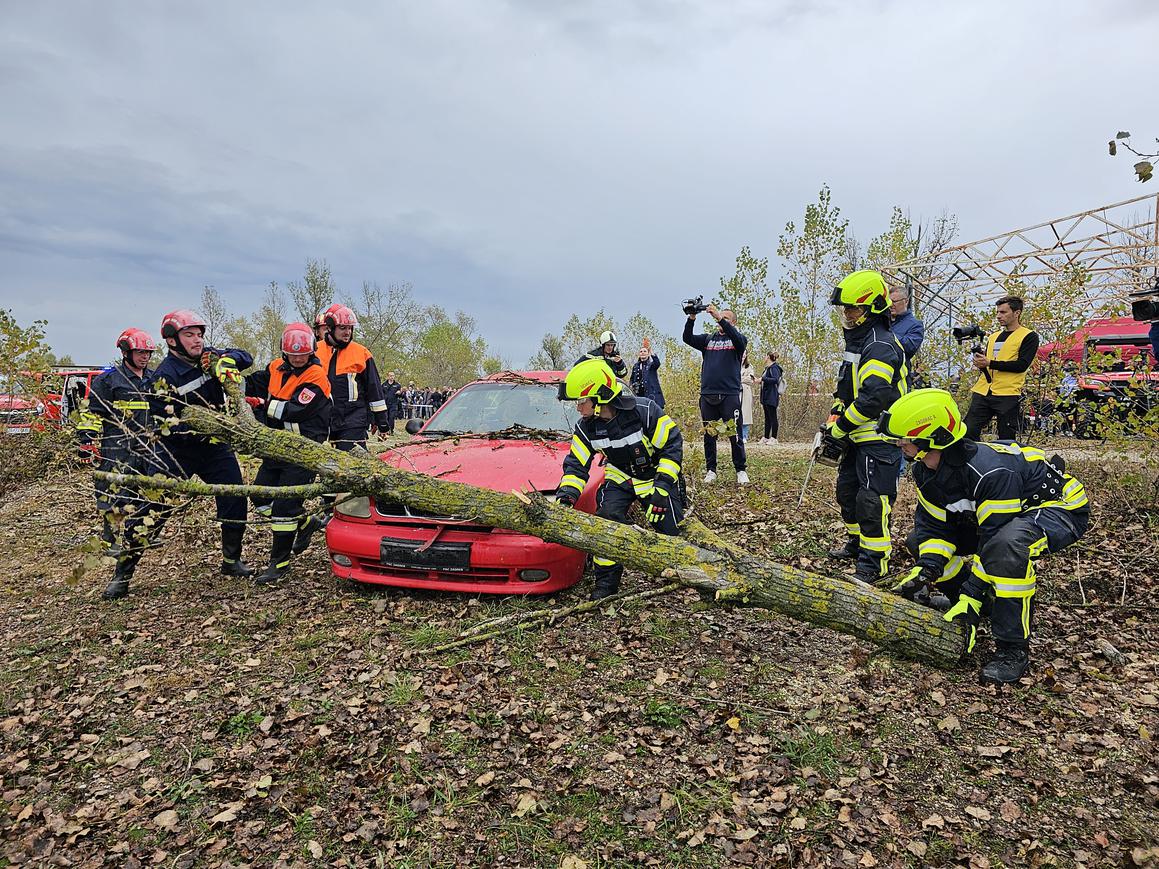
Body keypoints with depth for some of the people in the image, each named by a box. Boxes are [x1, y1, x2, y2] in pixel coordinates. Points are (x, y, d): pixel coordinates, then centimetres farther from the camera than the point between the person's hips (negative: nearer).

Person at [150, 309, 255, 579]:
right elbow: (162, 423, -20)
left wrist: (227, 360, -14)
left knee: (235, 501, 1)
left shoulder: (208, 357, 0)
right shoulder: (165, 376, -16)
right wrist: (200, 430, -31)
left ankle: (231, 560, 17)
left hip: (215, 446, 5)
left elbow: (245, 357, 7)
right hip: (179, 450, -4)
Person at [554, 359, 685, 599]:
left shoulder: (644, 411, -28)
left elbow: (673, 445, -21)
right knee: (606, 518, -20)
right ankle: (607, 580, -6)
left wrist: (661, 487, -28)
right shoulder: (586, 427, -13)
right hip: (620, 478, 3)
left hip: (657, 477, -3)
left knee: (669, 528, -9)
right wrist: (566, 494, -25)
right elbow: (576, 465, -5)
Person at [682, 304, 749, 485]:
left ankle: (741, 470, 6)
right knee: (709, 434, 6)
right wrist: (691, 318, -16)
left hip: (730, 394, -3)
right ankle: (710, 470, 13)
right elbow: (687, 338, 1)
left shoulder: (738, 340, 8)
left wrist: (719, 317, -26)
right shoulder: (708, 339, 15)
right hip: (708, 394, 3)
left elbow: (737, 338, -17)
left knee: (735, 434, -2)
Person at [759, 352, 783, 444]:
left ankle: (773, 438, -2)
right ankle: (766, 438, 16)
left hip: (772, 397, -10)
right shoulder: (768, 368, 16)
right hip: (766, 397, 10)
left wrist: (763, 379, -23)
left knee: (773, 418, -5)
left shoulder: (774, 368, -12)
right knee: (767, 418, 12)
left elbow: (775, 379, -24)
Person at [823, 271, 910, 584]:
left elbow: (873, 399, -28)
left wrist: (839, 428, -19)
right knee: (847, 490, 20)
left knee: (871, 500, -10)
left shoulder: (880, 346, -19)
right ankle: (858, 543, 36)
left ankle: (873, 562, -1)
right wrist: (836, 416, 10)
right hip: (859, 437, 11)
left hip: (880, 438, -11)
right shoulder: (858, 341, 15)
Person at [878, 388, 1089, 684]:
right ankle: (995, 603, 10)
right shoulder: (925, 470, -10)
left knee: (1007, 544, -42)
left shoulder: (990, 472, -36)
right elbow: (934, 524, -4)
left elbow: (995, 540, -34)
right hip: (992, 512, 9)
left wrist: (970, 598, -32)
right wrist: (926, 569, -21)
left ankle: (1013, 648, -25)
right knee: (919, 542, 1)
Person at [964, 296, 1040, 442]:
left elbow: (1022, 365, -12)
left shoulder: (1029, 336, 1)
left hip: (1007, 395, -6)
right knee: (968, 432, -2)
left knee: (1006, 441, 2)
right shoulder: (993, 336, 21)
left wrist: (990, 363, -16)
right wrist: (980, 363, 0)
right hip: (982, 392, 6)